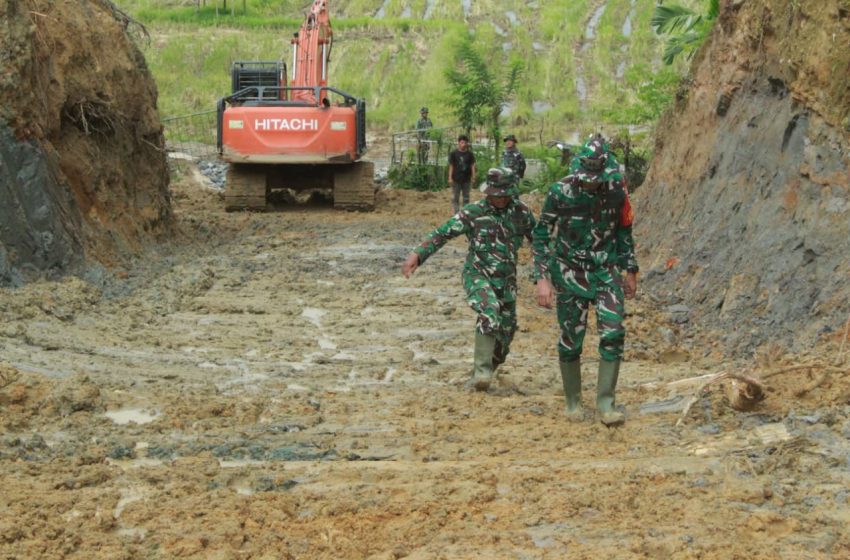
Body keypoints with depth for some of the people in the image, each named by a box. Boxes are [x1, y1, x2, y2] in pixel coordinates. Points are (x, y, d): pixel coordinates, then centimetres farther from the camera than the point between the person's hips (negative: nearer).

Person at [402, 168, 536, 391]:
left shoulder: (522, 212, 1)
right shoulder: (473, 212, -9)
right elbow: (442, 233, -14)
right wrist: (418, 254, -26)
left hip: (506, 280, 4)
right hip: (478, 275, -4)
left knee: (505, 333, 9)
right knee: (490, 312, -32)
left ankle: (483, 374, 31)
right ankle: (482, 371, -31)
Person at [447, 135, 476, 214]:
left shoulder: (470, 154, 4)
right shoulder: (453, 153, -1)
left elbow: (472, 166, 5)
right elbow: (451, 166, 0)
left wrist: (473, 177, -2)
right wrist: (450, 178, -4)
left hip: (466, 180, 2)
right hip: (456, 180, -2)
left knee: (466, 198, 8)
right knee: (455, 198, 0)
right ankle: (456, 214, 3)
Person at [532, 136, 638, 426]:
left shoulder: (616, 190, -7)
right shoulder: (561, 191, -15)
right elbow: (541, 235, -8)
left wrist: (630, 270, 14)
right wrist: (542, 278, -15)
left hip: (606, 270, 2)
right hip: (570, 272, -2)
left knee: (613, 334, -11)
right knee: (571, 340, 2)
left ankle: (605, 402, -3)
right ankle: (572, 401, 20)